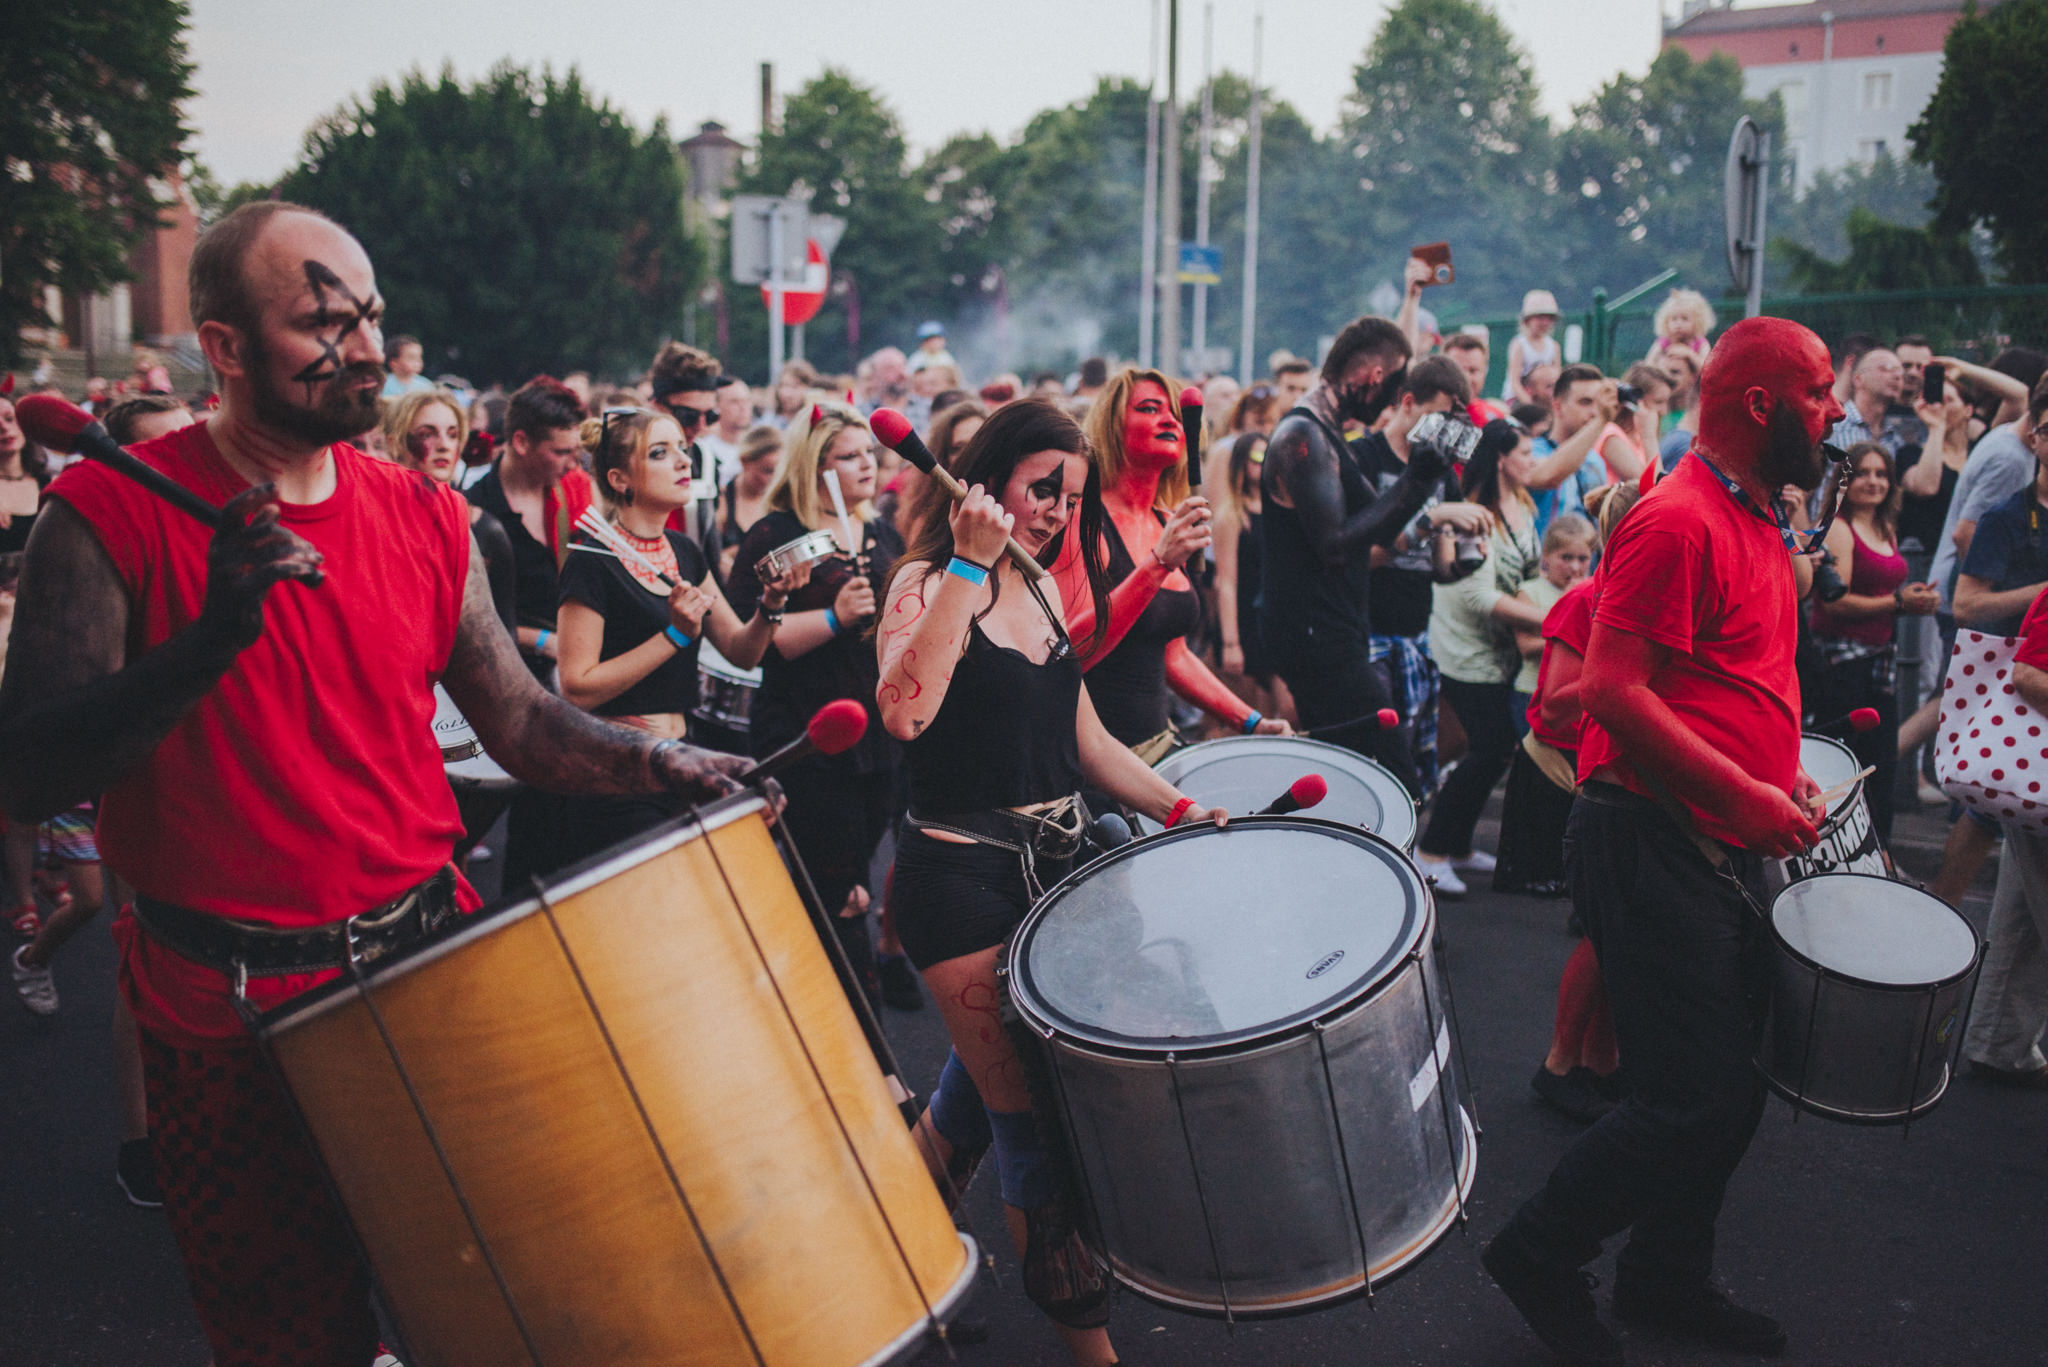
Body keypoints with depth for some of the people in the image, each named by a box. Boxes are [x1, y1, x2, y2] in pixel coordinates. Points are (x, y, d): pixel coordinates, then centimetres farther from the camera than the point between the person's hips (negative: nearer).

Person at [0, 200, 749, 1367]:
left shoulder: (424, 519, 3)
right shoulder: (113, 515, -10)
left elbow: (522, 720, 9)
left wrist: (656, 762, -9)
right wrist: (212, 636, -30)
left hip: (438, 963, 4)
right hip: (233, 1012, -3)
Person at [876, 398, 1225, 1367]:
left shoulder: (1040, 593, 13)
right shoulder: (927, 584, -11)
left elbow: (1083, 739, 17)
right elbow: (904, 710, -31)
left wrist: (1176, 807, 4)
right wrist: (969, 565, -27)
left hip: (1050, 866, 8)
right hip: (960, 880, -8)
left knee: (982, 1083, 20)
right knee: (1035, 1120, -4)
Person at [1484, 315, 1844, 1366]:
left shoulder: (1757, 522, 17)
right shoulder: (1677, 521, -16)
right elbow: (1613, 689, -23)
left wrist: (1782, 776, 15)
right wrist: (1745, 796, -21)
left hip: (1723, 846, 10)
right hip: (1655, 842, -10)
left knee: (1733, 1088, 16)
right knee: (1695, 1101, -8)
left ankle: (1668, 1278, 33)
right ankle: (1537, 1255, 12)